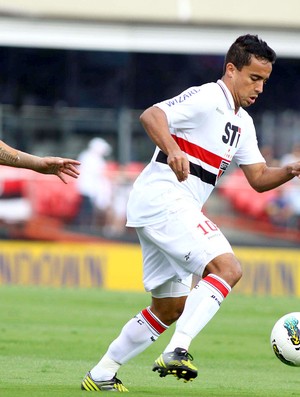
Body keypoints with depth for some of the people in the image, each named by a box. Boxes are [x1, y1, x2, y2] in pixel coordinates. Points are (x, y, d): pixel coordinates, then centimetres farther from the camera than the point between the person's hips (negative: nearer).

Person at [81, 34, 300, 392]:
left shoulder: (242, 123, 19)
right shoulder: (206, 98, -9)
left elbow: (259, 178, 16)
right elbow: (151, 116, -23)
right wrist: (173, 150, -41)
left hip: (175, 211, 10)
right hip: (162, 198, -10)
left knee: (171, 307, 16)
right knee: (227, 268, -24)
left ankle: (101, 375, 21)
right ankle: (177, 351, -34)